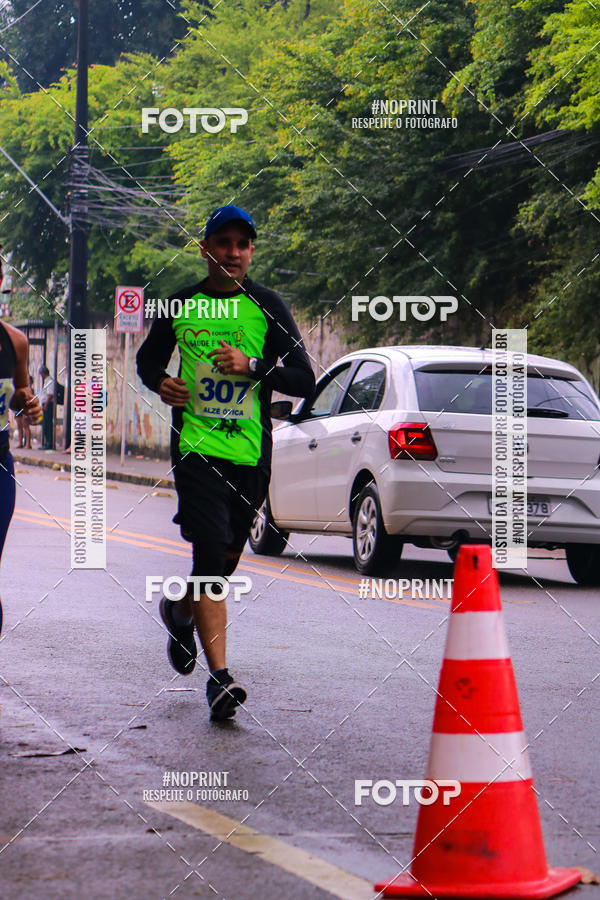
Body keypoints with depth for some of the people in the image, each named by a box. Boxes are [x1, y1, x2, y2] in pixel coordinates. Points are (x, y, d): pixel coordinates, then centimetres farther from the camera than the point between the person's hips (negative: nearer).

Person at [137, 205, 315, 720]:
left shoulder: (268, 307, 4)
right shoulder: (180, 307, 6)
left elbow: (305, 381, 0)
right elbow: (148, 358, 21)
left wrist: (252, 366, -16)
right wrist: (160, 382, -2)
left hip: (251, 453, 2)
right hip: (196, 448, -2)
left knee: (226, 559, 12)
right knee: (212, 556, -15)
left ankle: (180, 609, 46)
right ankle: (219, 678, -17)